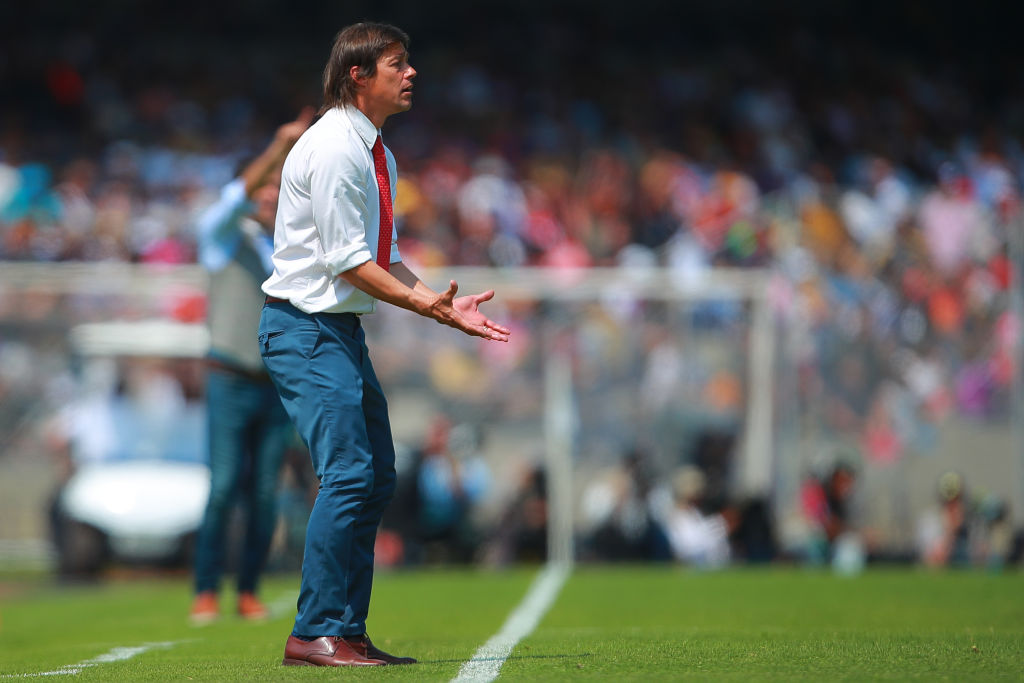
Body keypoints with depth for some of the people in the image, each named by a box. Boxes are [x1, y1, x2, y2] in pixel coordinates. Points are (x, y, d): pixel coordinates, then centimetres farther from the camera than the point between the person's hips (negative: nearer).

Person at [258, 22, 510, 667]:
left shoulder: (378, 155, 14)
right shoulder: (334, 148, -16)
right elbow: (346, 261, -20)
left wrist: (442, 302, 3)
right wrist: (428, 304, -21)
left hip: (345, 330, 10)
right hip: (306, 329, -10)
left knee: (377, 479, 10)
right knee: (349, 473, -16)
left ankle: (349, 632, 14)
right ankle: (316, 634, -12)